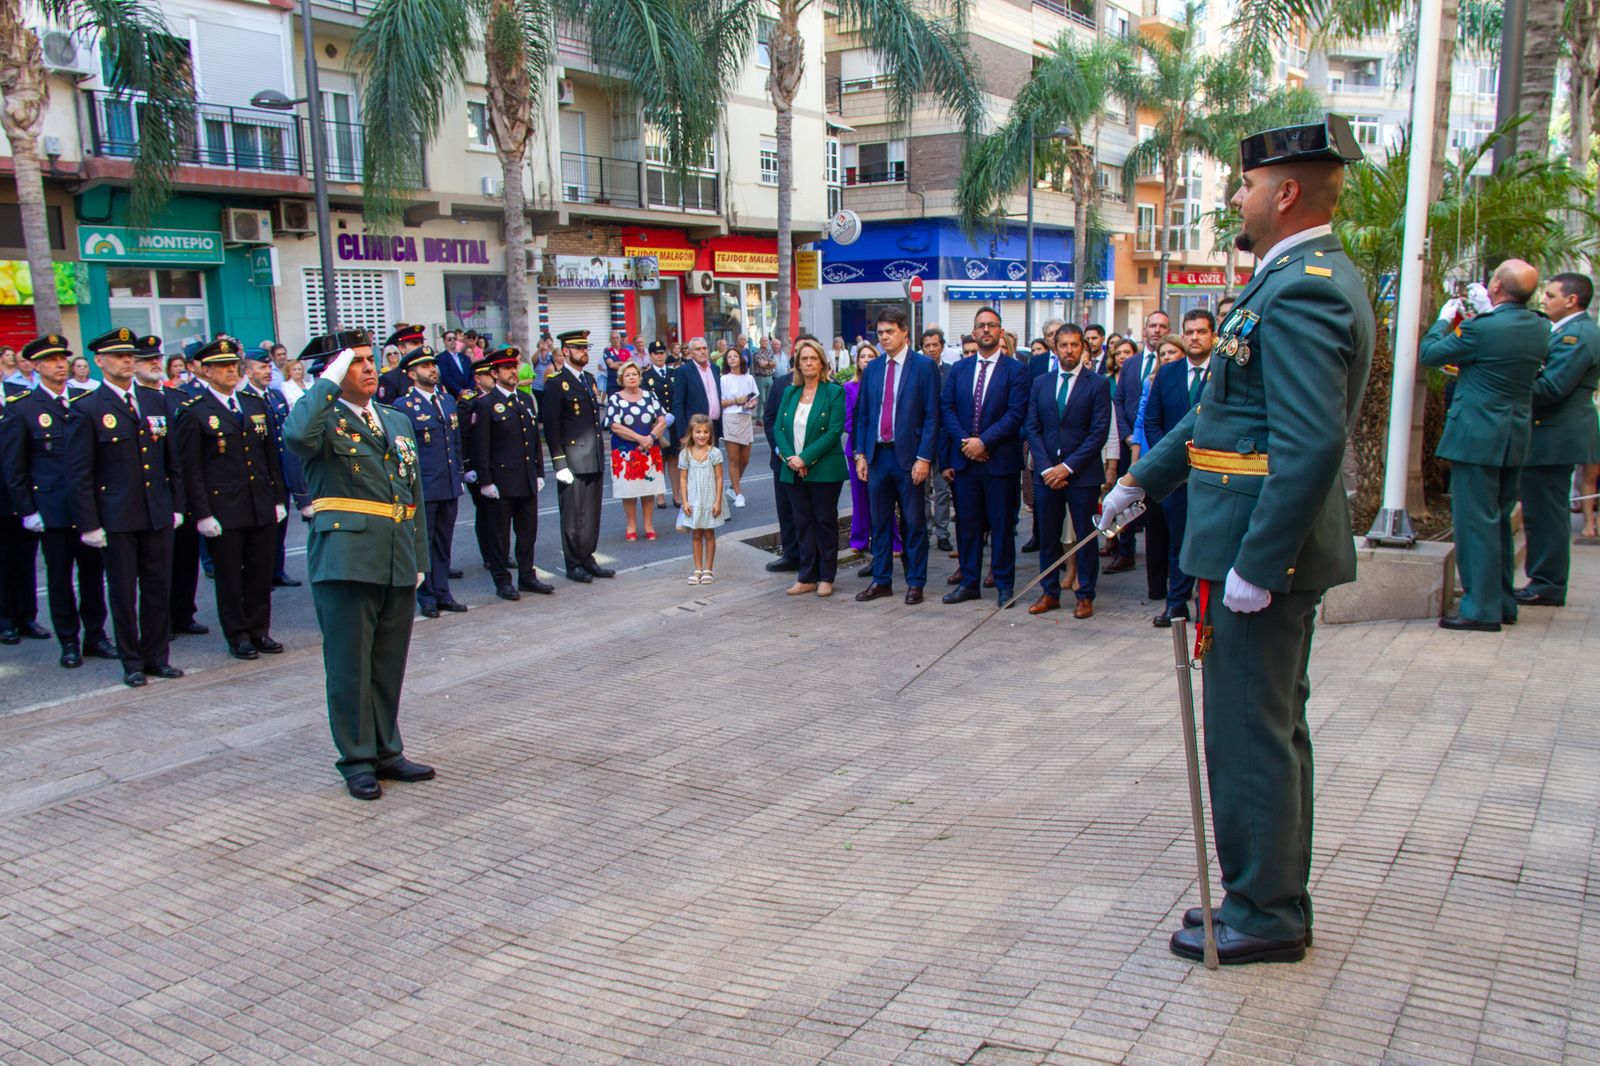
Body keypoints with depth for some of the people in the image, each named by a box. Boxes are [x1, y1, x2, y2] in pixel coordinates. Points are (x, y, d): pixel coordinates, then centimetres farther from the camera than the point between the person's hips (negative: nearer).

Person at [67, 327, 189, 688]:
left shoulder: (156, 401, 10)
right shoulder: (87, 409, -4)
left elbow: (171, 459, 14)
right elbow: (79, 474, -5)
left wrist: (177, 505, 10)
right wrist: (89, 524, -9)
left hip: (158, 514, 4)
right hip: (117, 519, -4)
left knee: (158, 589, 9)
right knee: (124, 592, 5)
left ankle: (157, 657, 20)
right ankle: (132, 663, 16)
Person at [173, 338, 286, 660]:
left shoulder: (255, 404, 11)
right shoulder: (193, 412, -5)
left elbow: (271, 456, 15)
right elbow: (190, 469, -7)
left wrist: (279, 498, 10)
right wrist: (202, 513, -11)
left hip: (262, 508, 4)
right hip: (223, 510, -4)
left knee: (261, 573, 9)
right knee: (229, 576, 5)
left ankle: (259, 630, 21)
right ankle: (238, 636, 16)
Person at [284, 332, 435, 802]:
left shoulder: (398, 422, 17)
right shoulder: (325, 420, -2)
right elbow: (296, 435, -29)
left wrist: (419, 558, 15)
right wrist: (329, 383, -17)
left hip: (398, 564, 6)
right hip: (346, 562, -6)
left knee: (389, 664, 13)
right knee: (350, 666, 2)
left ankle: (387, 752, 24)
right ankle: (358, 762, 13)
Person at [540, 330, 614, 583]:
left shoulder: (590, 379, 15)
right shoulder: (556, 384, -8)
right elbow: (551, 427, -12)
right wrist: (559, 464, -15)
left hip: (594, 460, 7)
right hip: (572, 462, -7)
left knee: (592, 514, 12)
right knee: (573, 516, 1)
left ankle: (587, 559, 22)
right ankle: (574, 565, 10)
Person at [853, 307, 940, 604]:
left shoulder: (924, 366, -4)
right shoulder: (873, 368, 10)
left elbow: (932, 416, -8)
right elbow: (862, 414, 13)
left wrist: (924, 457, -14)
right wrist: (860, 454, 5)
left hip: (909, 457, -4)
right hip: (877, 455, 5)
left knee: (914, 522, 4)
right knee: (880, 522, 11)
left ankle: (915, 582, 13)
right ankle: (881, 580, 20)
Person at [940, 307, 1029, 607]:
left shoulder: (1015, 370, -1)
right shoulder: (959, 369, 11)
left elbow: (1016, 414, -10)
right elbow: (946, 408, 6)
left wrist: (983, 441, -16)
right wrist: (964, 441, -8)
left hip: (1000, 460, -3)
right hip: (963, 459, 4)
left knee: (1002, 525, 3)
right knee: (967, 523, 8)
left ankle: (1005, 585, 12)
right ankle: (969, 582, 17)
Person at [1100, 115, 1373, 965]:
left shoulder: (1301, 292, -19)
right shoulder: (1299, 279, 15)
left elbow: (1312, 443, -27)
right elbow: (1222, 413, 20)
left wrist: (1255, 567, -25)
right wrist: (1140, 480, 23)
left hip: (1264, 550, -11)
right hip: (1270, 546, 11)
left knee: (1248, 733, 1)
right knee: (1271, 726, 18)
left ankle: (1262, 916, 15)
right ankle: (1273, 896, 32)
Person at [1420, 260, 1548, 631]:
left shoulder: (1482, 329, -18)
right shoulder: (1540, 328, 5)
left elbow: (1428, 353, -6)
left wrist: (1445, 318, 11)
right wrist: (1486, 312, 25)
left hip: (1478, 436, -8)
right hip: (1516, 437, 8)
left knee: (1475, 522, -3)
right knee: (1499, 521, 17)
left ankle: (1482, 609, -1)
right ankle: (1503, 602, 24)